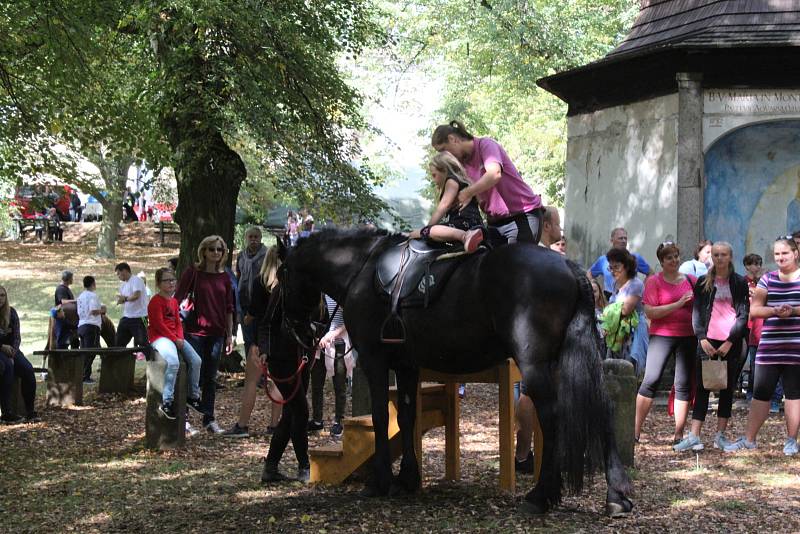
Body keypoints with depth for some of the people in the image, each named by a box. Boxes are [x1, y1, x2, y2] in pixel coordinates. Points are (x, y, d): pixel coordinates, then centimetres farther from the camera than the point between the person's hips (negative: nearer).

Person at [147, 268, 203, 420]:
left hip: (175, 337, 8)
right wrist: (175, 339, -14)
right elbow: (159, 325, -13)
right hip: (159, 338, -8)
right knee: (173, 362, -32)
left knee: (196, 361, -3)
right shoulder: (155, 301, -8)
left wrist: (180, 338, -1)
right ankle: (166, 402, -29)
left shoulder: (174, 301, 19)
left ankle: (193, 396, 13)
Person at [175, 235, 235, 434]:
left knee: (211, 378, 8)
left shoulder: (224, 277, 10)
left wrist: (229, 334, 13)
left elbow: (229, 308, 14)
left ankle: (209, 419, 14)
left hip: (216, 333, 4)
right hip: (195, 331, -4)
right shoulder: (193, 272, -3)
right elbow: (177, 299, -5)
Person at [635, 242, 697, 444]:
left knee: (683, 384, 3)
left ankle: (679, 434, 8)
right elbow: (650, 312, -10)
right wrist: (678, 304, -16)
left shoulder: (691, 281, 10)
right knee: (651, 381, -8)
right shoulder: (654, 282, 0)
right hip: (662, 335, -3)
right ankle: (635, 430, -5)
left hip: (688, 337, 3)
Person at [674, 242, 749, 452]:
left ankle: (720, 435, 11)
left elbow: (743, 314, 0)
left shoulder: (740, 283, 5)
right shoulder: (703, 282, 8)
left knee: (727, 388, 5)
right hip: (708, 340, 0)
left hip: (732, 342, 0)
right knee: (702, 388, -4)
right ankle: (694, 436, -9)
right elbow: (696, 312, 4)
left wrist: (730, 341, -9)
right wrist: (702, 338, -9)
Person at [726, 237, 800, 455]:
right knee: (760, 392, 2)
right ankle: (749, 439, 8)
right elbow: (754, 309, 3)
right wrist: (775, 311, -15)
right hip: (770, 346, 2)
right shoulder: (767, 280, 12)